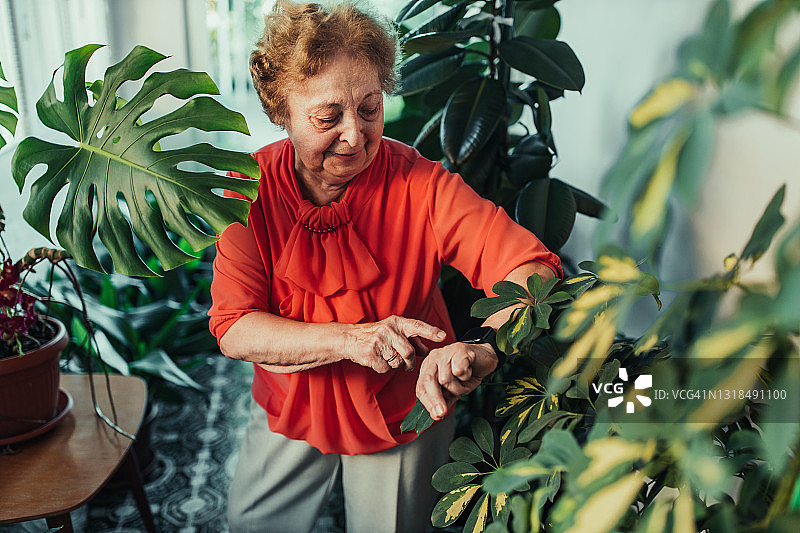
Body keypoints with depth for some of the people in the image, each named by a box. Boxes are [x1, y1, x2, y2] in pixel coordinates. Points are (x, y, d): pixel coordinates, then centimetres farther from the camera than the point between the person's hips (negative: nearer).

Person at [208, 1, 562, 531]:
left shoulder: (421, 184, -25)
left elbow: (535, 269, -32)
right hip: (289, 409, 3)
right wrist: (351, 339, -36)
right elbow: (234, 329, -22)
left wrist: (481, 349, -52)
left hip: (403, 415, -2)